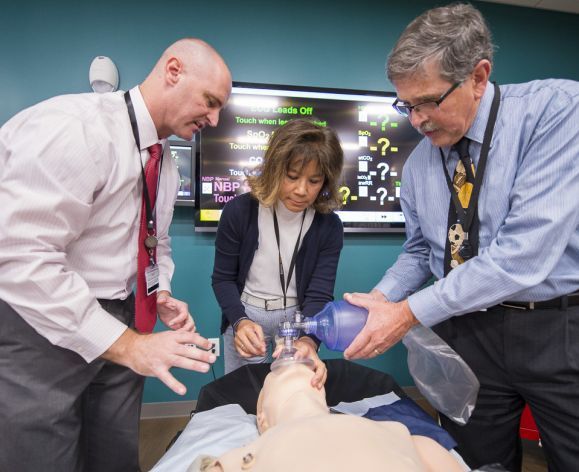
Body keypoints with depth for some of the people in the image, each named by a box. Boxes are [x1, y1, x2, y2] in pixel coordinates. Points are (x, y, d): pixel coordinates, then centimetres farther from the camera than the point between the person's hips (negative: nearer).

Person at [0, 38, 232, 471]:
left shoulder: (167, 164, 6)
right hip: (38, 326, -7)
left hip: (113, 324, 8)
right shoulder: (74, 127, -21)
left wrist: (161, 297, -3)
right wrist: (127, 345, -28)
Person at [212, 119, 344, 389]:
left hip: (298, 317, 1)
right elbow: (223, 278, -8)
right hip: (246, 316, 0)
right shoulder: (239, 211, -17)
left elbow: (319, 295, -17)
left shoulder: (329, 227, -14)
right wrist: (239, 321, -26)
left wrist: (308, 340, -38)